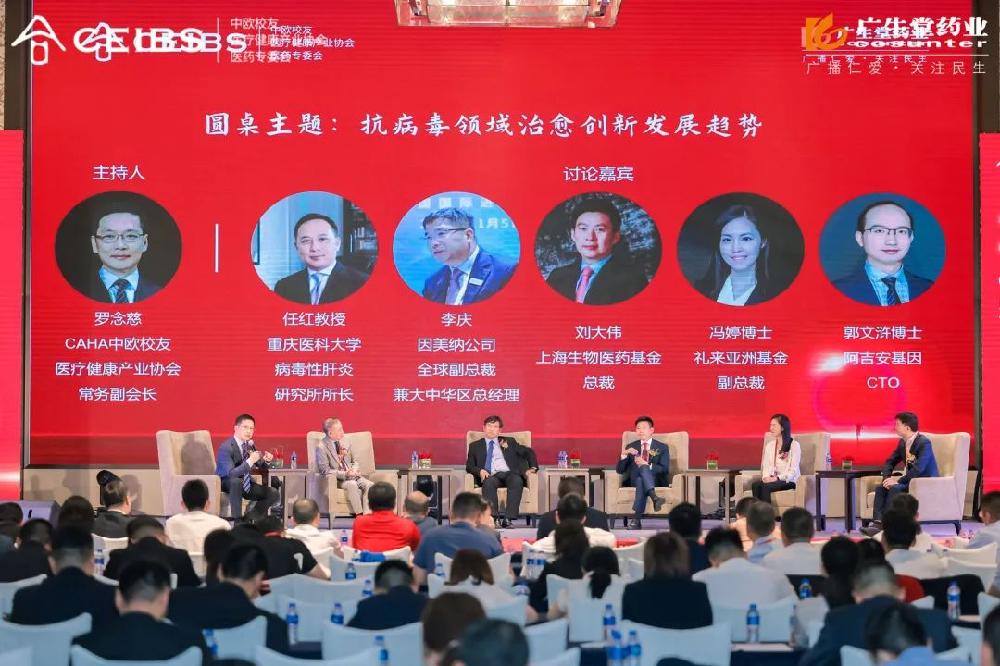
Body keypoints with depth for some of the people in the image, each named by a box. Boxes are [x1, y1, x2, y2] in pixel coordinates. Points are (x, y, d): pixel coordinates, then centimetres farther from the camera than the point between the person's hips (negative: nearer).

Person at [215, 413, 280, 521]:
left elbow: (259, 464, 10)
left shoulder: (250, 444, -1)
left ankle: (249, 519, 5)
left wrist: (265, 459, -15)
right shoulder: (226, 448, -23)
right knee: (236, 481, -41)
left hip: (245, 484, 6)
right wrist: (250, 461, -43)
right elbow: (230, 473, -34)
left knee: (274, 493, -10)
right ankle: (237, 520, -30)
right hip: (225, 484, -6)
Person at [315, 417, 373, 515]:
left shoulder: (344, 444, 13)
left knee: (369, 484, -21)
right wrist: (344, 474, -22)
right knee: (352, 484, -35)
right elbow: (325, 470, -14)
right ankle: (359, 514, -29)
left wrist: (354, 471, -4)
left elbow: (354, 462, 20)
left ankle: (367, 514, -28)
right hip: (336, 480, -6)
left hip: (351, 476, 6)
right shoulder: (321, 447, -8)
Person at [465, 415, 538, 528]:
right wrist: (480, 471, -8)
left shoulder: (509, 442, 25)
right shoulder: (475, 446, 23)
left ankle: (508, 519, -41)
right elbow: (469, 466, 14)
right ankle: (494, 518, -43)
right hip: (491, 476, 0)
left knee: (517, 480, -36)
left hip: (510, 474, 1)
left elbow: (528, 452, 22)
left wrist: (533, 467, 4)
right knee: (489, 482, -38)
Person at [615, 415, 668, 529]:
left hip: (656, 480, -2)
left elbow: (665, 469, -4)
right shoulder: (631, 447, 18)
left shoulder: (662, 448, 13)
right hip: (634, 480, 2)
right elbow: (619, 470, 9)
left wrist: (647, 466, -21)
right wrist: (624, 455, -11)